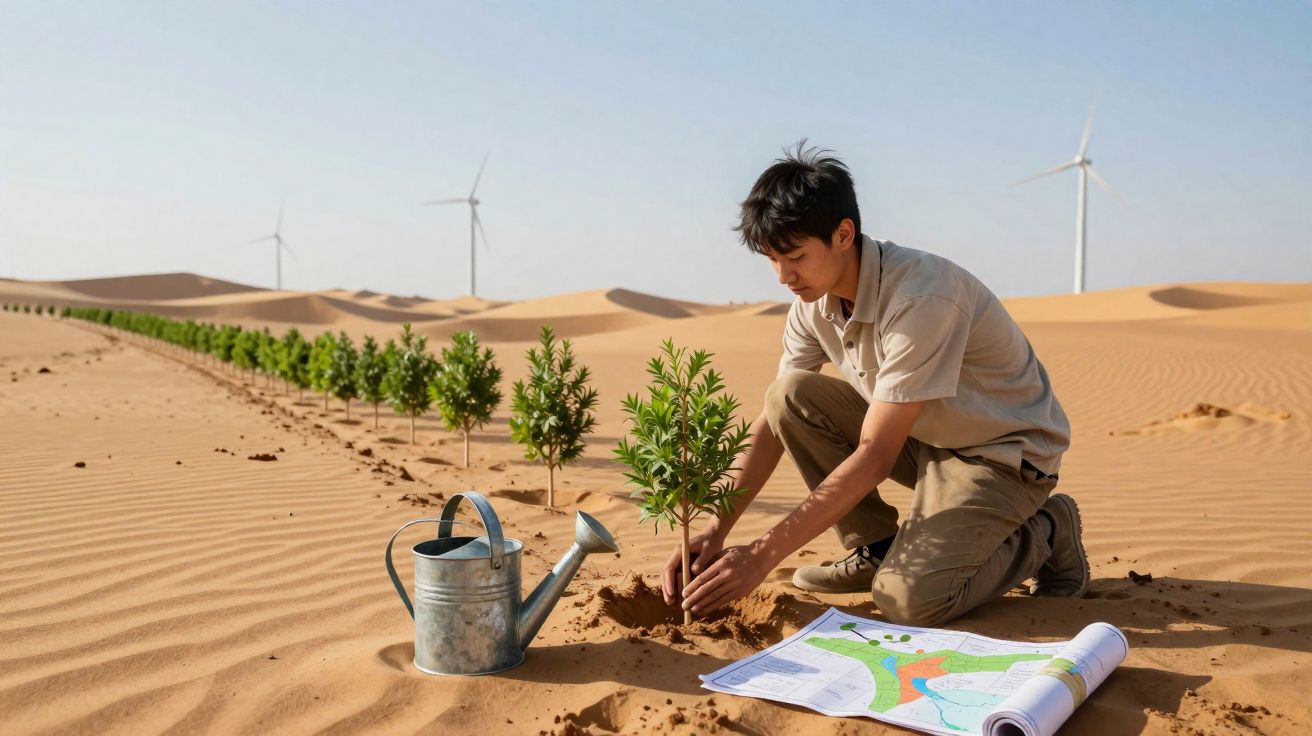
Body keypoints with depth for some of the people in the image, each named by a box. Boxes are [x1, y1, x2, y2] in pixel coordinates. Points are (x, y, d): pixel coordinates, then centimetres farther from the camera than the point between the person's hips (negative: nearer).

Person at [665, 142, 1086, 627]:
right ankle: (875, 547, 2)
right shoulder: (815, 301, -7)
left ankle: (1044, 534, 2)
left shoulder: (922, 297, -31)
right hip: (922, 436, 7)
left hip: (1005, 453, -7)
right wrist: (715, 530, -14)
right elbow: (774, 422, -3)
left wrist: (763, 555, -31)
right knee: (789, 396, -13)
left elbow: (874, 457, -32)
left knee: (908, 598, -27)